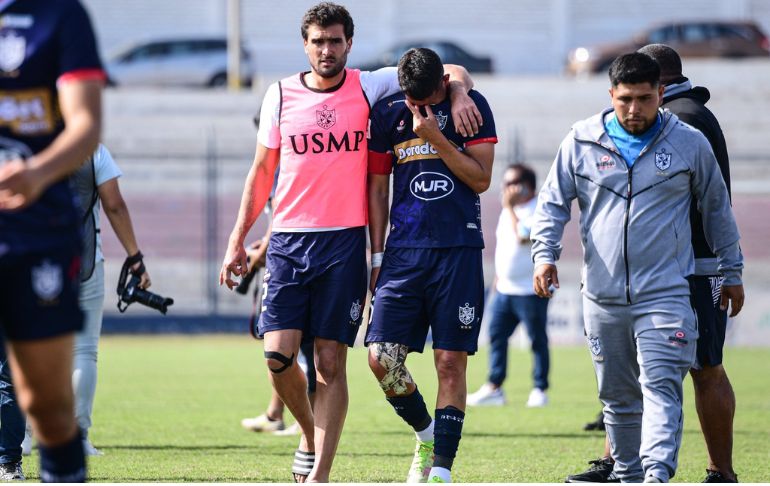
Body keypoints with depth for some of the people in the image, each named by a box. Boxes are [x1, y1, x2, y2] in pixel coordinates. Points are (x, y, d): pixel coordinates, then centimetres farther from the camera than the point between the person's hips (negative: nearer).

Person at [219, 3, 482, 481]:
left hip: (345, 243, -1)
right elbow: (262, 171, 15)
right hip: (289, 240, 1)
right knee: (278, 354, -8)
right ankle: (310, 436, 18)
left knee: (331, 361, -3)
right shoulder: (281, 95, 7)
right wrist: (238, 239, 12)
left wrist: (459, 93, -18)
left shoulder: (370, 88, 2)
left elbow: (453, 73, 5)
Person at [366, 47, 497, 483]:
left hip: (459, 250, -2)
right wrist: (377, 256, 9)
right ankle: (426, 434, 17)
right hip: (404, 250, 2)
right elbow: (378, 187, 12)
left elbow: (481, 179, -4)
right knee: (382, 357, -8)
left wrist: (436, 138, -13)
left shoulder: (471, 106, 0)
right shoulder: (388, 114, 6)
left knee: (451, 362, -4)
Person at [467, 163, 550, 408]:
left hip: (531, 291, -8)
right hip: (505, 288, 8)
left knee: (538, 340, 0)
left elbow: (522, 236, -30)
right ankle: (494, 387, 8)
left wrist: (510, 207, -20)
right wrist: (498, 278, 23)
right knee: (496, 335, 5)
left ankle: (540, 390, 6)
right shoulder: (508, 211, 14)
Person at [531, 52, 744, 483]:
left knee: (661, 386, -16)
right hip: (602, 297, 3)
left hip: (666, 294, -3)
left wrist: (732, 273, 18)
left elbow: (717, 209, 14)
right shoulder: (582, 141, 4)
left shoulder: (690, 143, 3)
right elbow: (554, 203, 11)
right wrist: (545, 254, -4)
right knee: (618, 397, 10)